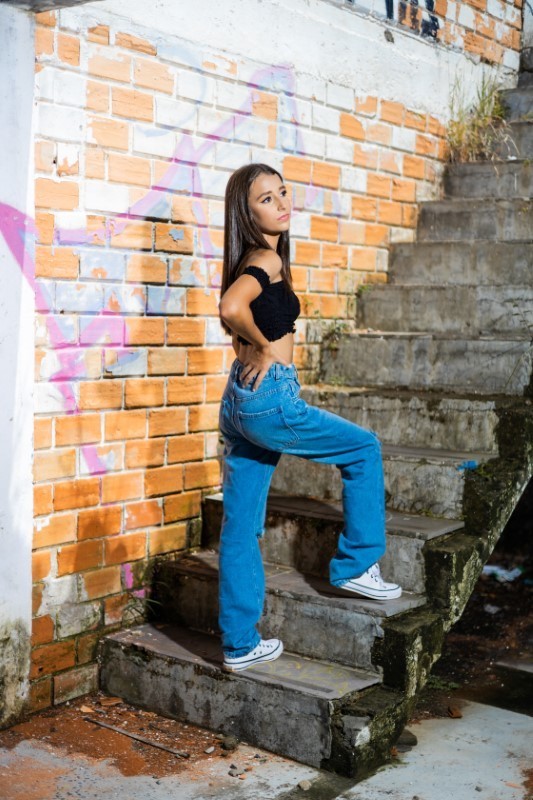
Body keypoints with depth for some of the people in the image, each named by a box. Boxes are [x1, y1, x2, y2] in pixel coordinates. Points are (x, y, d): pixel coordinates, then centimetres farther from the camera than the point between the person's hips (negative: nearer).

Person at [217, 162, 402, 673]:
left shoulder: (252, 260, 14)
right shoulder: (267, 258, -13)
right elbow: (231, 307, -32)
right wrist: (264, 347, -16)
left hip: (238, 400, 9)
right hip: (270, 399, -9)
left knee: (241, 526, 10)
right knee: (364, 449, 12)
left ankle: (239, 645, 18)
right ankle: (357, 566, 20)